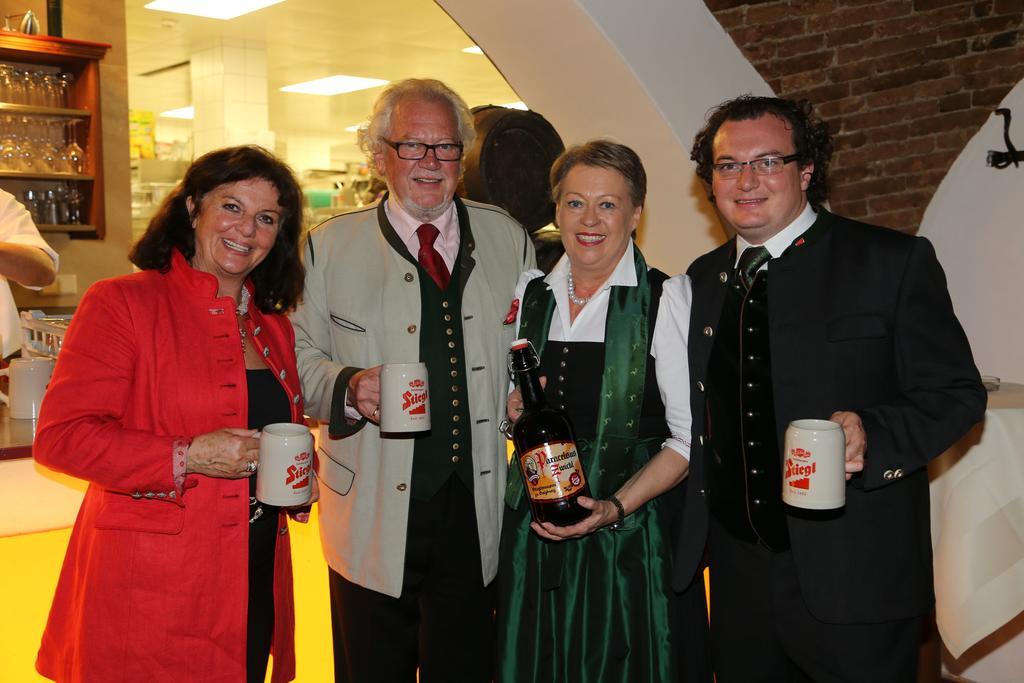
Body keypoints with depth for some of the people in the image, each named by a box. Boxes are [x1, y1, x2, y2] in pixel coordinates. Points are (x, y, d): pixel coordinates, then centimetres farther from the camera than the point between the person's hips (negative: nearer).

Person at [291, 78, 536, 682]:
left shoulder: (508, 239, 9)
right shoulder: (331, 245, 3)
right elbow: (298, 354, 3)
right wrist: (348, 387, -16)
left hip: (474, 513, 2)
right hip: (373, 517, -1)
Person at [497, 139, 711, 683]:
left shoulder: (668, 298, -8)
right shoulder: (529, 294, 7)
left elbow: (689, 435, -10)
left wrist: (618, 506, -20)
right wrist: (515, 410, -4)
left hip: (632, 538, -4)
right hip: (533, 536, 4)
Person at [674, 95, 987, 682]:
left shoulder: (895, 262, -5)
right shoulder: (703, 280, 10)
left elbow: (957, 392, -7)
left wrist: (873, 435, -25)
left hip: (854, 581, -4)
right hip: (739, 576, 5)